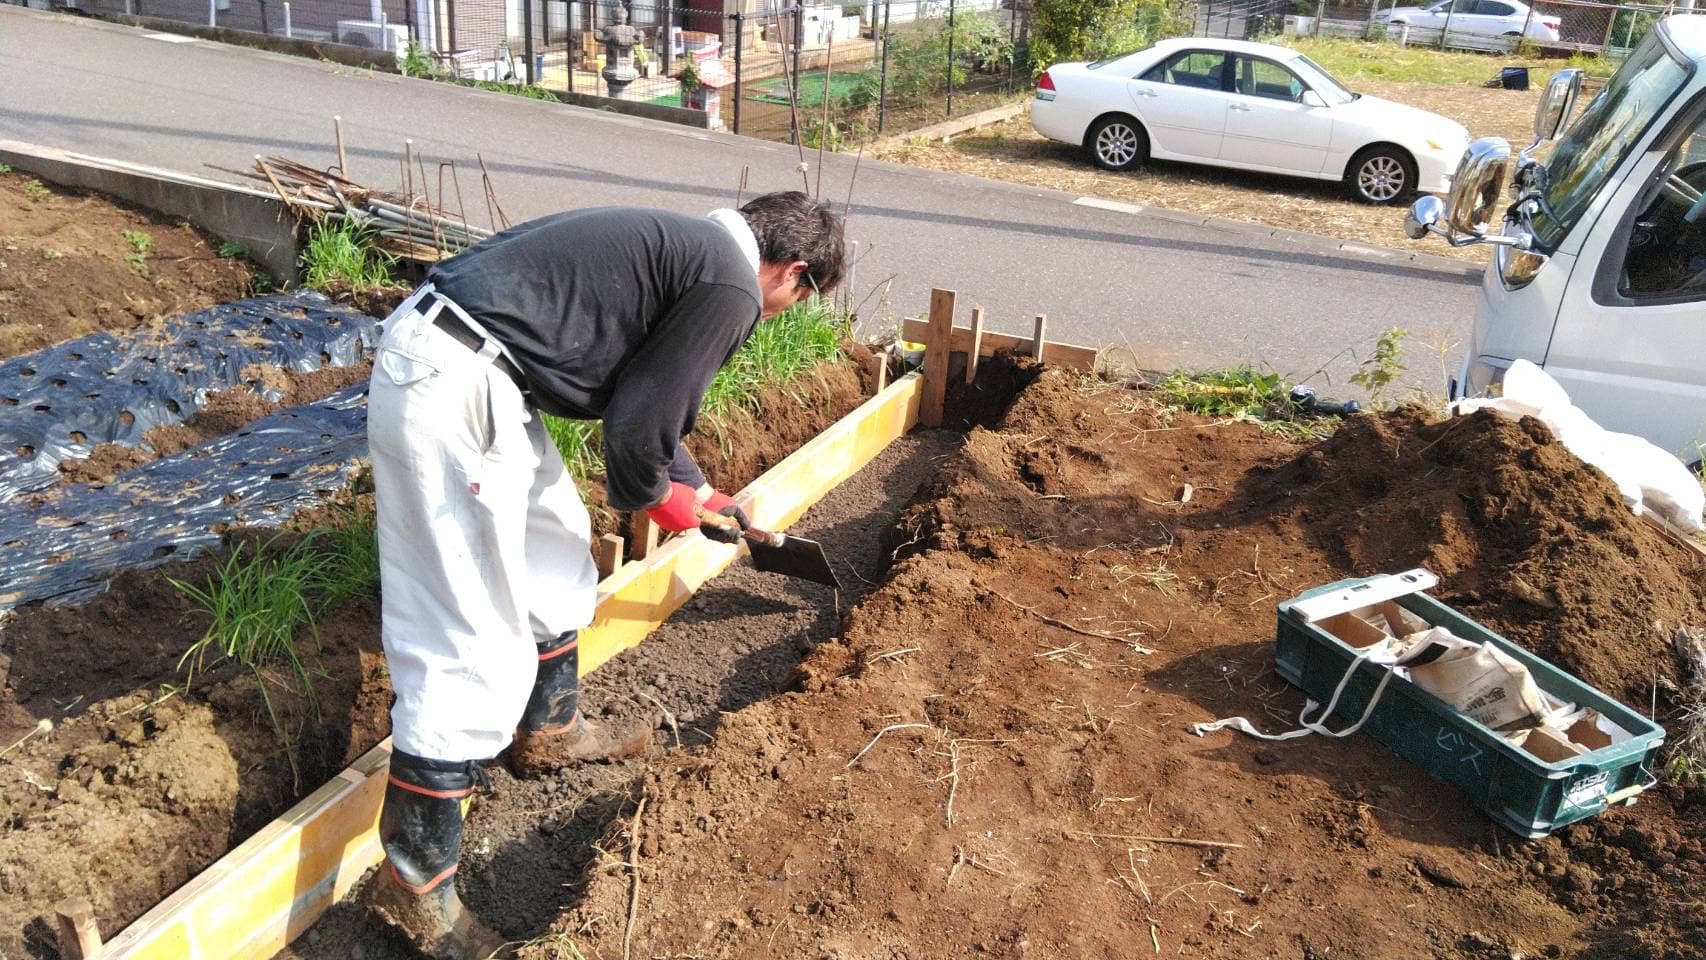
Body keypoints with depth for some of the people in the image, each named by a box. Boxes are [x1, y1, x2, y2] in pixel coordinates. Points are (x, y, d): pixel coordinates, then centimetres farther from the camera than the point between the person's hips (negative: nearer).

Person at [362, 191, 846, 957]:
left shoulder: (689, 246, 22)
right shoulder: (730, 286, -8)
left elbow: (643, 393, 31)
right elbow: (640, 416, -10)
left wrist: (695, 492, 40)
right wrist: (652, 496, 11)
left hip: (450, 363, 11)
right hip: (450, 386, -11)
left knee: (556, 543, 24)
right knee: (471, 644, -4)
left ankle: (549, 731, 43)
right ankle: (415, 886, 9)